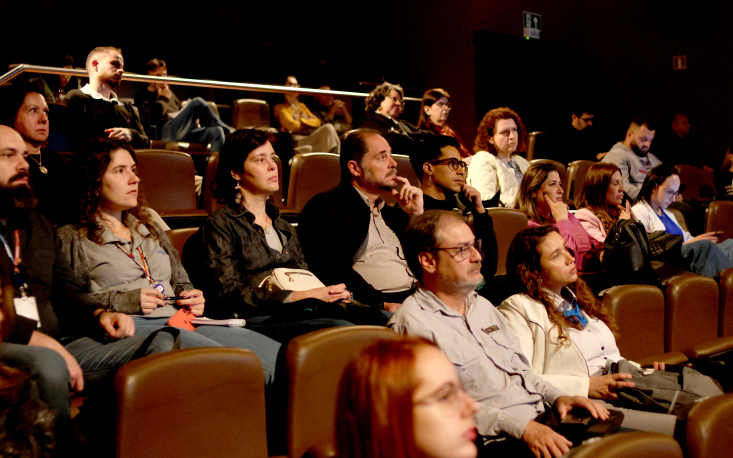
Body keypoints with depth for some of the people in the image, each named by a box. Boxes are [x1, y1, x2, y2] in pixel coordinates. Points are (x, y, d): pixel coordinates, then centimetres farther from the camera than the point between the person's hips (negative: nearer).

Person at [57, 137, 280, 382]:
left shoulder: (150, 231, 32)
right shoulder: (71, 239, 10)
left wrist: (191, 297, 13)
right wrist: (123, 301, -10)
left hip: (180, 323, 7)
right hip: (129, 329, -6)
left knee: (275, 352, -21)